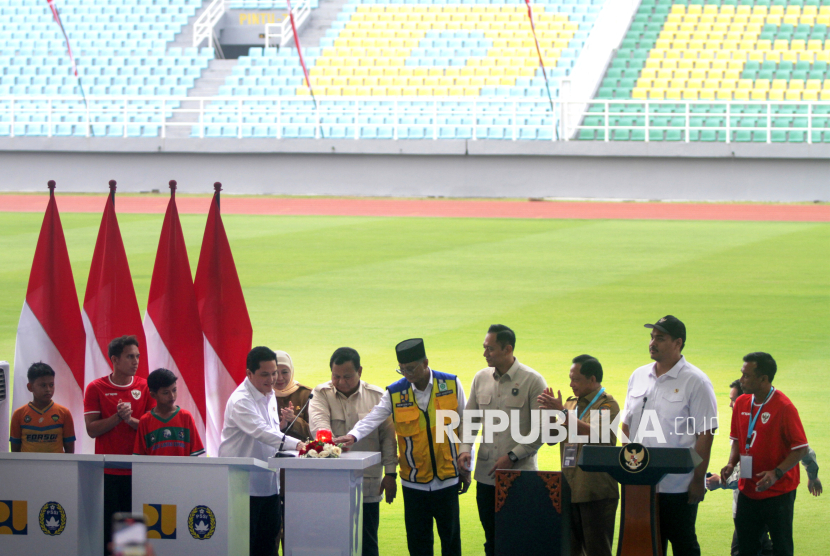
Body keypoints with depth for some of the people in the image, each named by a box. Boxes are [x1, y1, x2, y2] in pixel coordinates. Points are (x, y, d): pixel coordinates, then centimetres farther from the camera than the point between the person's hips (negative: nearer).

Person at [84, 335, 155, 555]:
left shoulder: (145, 387, 5)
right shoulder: (96, 388, 2)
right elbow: (92, 429, -3)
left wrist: (130, 420, -13)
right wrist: (118, 417, -15)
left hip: (137, 471, 1)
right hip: (107, 471, -1)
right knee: (106, 529, 1)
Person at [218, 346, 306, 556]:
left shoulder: (269, 395, 12)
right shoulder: (240, 401, -17)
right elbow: (261, 431, -31)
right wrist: (295, 444, -41)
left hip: (268, 482, 8)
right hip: (243, 483, -8)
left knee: (268, 539, 9)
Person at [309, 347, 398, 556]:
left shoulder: (376, 396, 8)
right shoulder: (321, 394, 5)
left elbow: (388, 436, 8)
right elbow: (317, 422, -14)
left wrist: (390, 473, 2)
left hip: (368, 486, 0)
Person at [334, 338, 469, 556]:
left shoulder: (451, 385, -1)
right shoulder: (395, 393, -1)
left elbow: (463, 427, 5)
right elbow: (373, 418, -11)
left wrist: (466, 469, 6)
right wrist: (353, 435, -33)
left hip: (447, 478, -1)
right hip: (414, 481, 1)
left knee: (450, 537, 6)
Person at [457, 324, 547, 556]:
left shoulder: (532, 381, -7)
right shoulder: (481, 378, 9)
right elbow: (470, 419, 15)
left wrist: (513, 456, -13)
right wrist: (465, 448, -3)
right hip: (486, 474, 5)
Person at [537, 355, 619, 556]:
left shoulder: (607, 404, -4)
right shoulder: (571, 403, 17)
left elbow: (595, 433, -22)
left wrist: (562, 412, -21)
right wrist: (549, 410, -1)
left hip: (596, 493, -7)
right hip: (570, 492, 7)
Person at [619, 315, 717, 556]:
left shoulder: (695, 381, -7)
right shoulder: (638, 377, 12)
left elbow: (705, 434, -10)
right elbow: (627, 425, 18)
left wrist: (698, 479, -13)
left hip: (678, 486, -5)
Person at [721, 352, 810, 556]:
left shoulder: (784, 407, -15)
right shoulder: (742, 404, 5)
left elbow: (802, 448, -13)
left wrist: (777, 473, -23)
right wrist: (731, 464, -2)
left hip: (778, 492, -6)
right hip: (748, 491, 6)